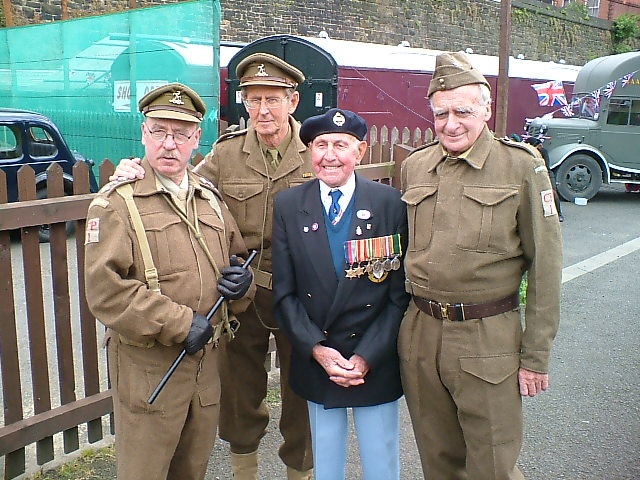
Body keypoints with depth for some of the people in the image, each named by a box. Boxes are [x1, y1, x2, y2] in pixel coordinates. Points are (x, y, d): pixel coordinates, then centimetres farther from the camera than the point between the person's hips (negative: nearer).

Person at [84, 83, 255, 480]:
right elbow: (104, 287, -17)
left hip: (208, 359, 5)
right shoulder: (118, 201, -8)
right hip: (147, 365, -5)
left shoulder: (210, 197, 10)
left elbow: (238, 258, 20)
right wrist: (179, 323, -19)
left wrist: (242, 281, -4)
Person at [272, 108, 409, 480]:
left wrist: (366, 358, -12)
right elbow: (284, 292, -2)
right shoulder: (288, 205, -2)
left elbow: (401, 292, -7)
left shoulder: (391, 203, -8)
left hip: (377, 363, -1)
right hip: (315, 362, 2)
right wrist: (317, 349, -12)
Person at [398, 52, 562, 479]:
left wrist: (536, 357, -6)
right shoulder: (414, 166, 6)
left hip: (488, 338, -4)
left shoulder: (522, 167, -7)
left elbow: (545, 266, -6)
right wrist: (406, 319, 14)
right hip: (419, 334, 4)